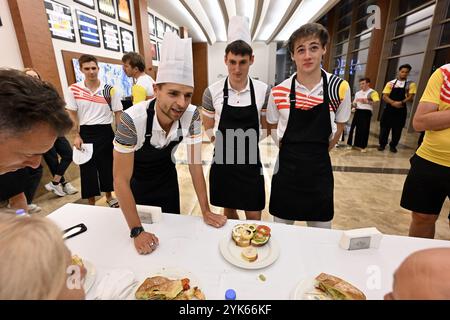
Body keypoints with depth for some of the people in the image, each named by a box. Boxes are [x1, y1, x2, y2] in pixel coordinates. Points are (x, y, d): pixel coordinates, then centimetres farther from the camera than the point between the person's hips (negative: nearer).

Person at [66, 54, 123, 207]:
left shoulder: (110, 90, -2)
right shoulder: (73, 89, -1)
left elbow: (118, 114, 0)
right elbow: (72, 115, 3)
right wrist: (76, 136, -5)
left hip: (105, 132, 0)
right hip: (85, 133, 0)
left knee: (108, 165, 10)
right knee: (87, 167, 7)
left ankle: (109, 197, 32)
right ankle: (91, 203, 23)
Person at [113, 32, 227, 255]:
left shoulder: (191, 115, -26)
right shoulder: (133, 119, -36)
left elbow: (195, 164, -18)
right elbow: (121, 180, -28)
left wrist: (206, 211, -17)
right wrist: (137, 232, -25)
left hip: (167, 177, 3)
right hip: (136, 180, -2)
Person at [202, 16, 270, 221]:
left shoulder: (263, 91, -6)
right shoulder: (212, 91, -7)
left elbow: (267, 125, 8)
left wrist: (247, 139, 2)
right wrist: (224, 142, 0)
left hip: (251, 161, 0)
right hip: (223, 161, 1)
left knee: (254, 217, 10)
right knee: (229, 212, 18)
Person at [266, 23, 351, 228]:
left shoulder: (340, 88, -6)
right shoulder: (279, 92, -7)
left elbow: (339, 128, 7)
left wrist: (317, 152, 8)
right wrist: (292, 151, 3)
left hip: (320, 169, 1)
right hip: (286, 168, 0)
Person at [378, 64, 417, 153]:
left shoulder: (410, 84, 3)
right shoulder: (391, 83, 4)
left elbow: (411, 97, -6)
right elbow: (385, 97, -3)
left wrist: (401, 102, -23)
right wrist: (393, 103, -19)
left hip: (401, 110, 0)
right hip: (389, 109, 0)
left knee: (397, 130, 5)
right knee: (384, 127, 3)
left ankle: (393, 145, 19)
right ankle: (382, 144, 16)